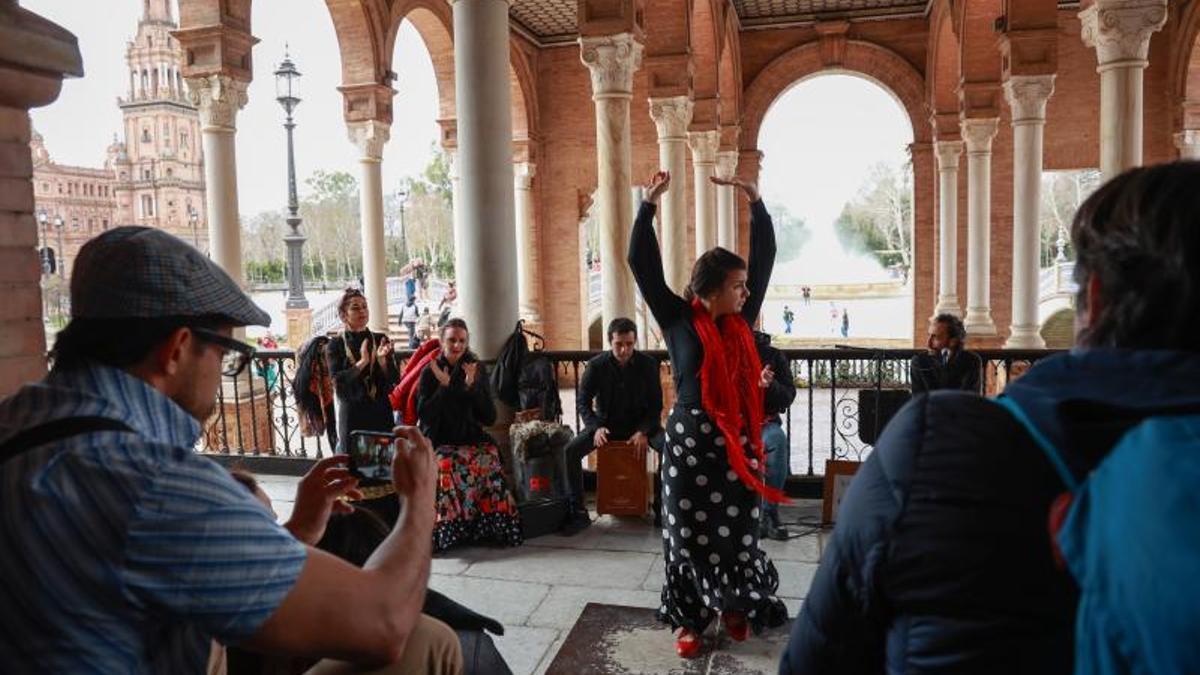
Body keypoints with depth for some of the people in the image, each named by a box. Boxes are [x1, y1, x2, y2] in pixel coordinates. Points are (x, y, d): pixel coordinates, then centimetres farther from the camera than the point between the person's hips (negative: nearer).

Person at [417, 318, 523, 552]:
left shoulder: (478, 370, 8)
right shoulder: (430, 372, 4)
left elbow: (490, 418, 2)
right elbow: (423, 414, -5)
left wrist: (472, 386, -10)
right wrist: (443, 386, -12)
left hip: (472, 440, 1)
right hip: (440, 444, -1)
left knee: (490, 456, -30)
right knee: (446, 464, -33)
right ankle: (447, 529, -25)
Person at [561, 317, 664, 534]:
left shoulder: (648, 364, -10)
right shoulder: (596, 365, -10)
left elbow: (656, 404, -4)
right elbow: (583, 402, -4)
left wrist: (644, 431, -21)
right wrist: (596, 427, -22)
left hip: (640, 424, 0)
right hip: (605, 423, 1)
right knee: (570, 451, -24)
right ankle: (579, 512, -12)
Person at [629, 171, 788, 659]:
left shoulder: (741, 320, 6)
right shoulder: (678, 319, -5)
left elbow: (765, 257, 9)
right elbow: (643, 265, -9)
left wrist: (756, 202, 5)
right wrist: (650, 202, -12)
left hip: (738, 440, 4)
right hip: (691, 438, -4)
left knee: (736, 528, 10)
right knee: (689, 530, 5)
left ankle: (733, 606, 29)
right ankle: (688, 619, 17)